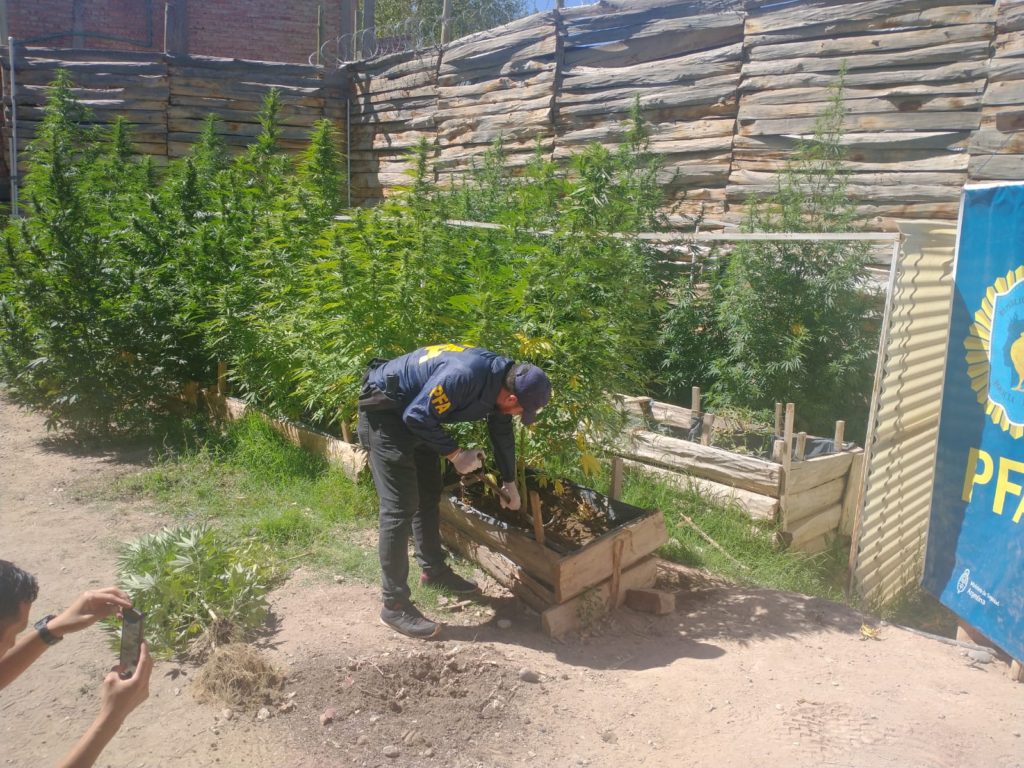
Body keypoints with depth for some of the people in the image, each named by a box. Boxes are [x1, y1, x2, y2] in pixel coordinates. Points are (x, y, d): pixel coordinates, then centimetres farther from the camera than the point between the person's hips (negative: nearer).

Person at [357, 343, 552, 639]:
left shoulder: (502, 378, -3)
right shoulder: (463, 376, -34)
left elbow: (502, 431, 13)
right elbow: (417, 417, -27)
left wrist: (509, 481, 21)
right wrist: (456, 454, -18)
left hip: (415, 414, 9)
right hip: (384, 412, -9)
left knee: (429, 497, 16)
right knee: (400, 507, -11)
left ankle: (433, 569, 34)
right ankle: (394, 605, -5)